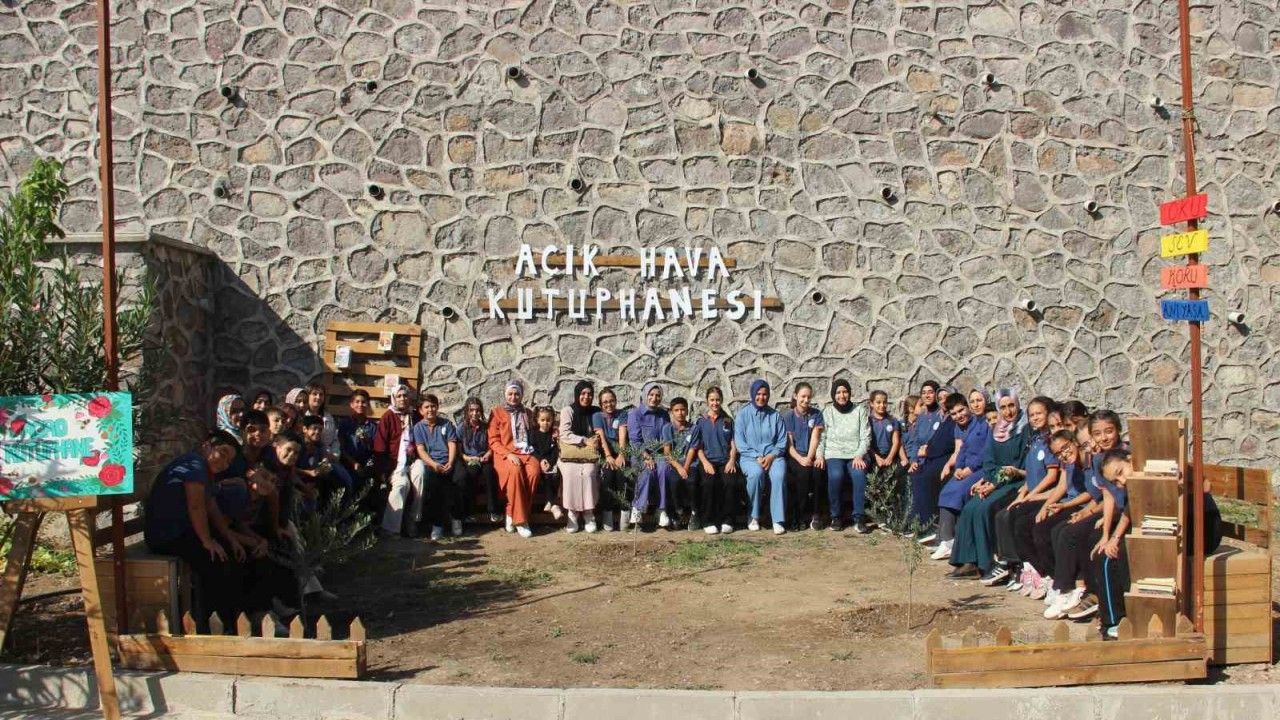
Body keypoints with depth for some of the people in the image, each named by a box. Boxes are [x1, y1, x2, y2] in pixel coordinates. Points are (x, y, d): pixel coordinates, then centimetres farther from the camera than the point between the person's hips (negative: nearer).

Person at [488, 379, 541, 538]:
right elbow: (493, 441, 4)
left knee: (534, 471, -33)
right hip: (505, 454, -3)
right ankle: (520, 520, -33)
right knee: (515, 471, -37)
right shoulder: (497, 412, 11)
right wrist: (508, 454, -12)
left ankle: (512, 514, -24)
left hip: (526, 452, 3)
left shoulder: (527, 413, 22)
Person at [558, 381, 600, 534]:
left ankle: (588, 514, -20)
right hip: (570, 454, -2)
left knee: (589, 472, -30)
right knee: (571, 473, -32)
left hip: (589, 454, 2)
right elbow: (565, 435, -5)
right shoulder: (568, 410, 3)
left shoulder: (595, 412, 13)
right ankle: (572, 514, -21)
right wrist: (585, 441, -14)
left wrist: (596, 440, -6)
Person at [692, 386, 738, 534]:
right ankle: (708, 521, -22)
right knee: (709, 482, -32)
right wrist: (705, 462, -10)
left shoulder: (728, 421, 17)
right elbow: (698, 447, 7)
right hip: (708, 460, -1)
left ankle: (726, 520, -17)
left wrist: (732, 461, -6)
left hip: (725, 461, 1)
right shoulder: (701, 422, 12)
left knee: (730, 482, -30)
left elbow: (733, 445, 12)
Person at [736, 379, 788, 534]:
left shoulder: (775, 415, 13)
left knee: (779, 474, -32)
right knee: (756, 473, -36)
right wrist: (757, 457, -12)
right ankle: (754, 517, -21)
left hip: (773, 455, 1)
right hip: (749, 456, -1)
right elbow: (739, 442, 1)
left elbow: (782, 441, 10)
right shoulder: (743, 414, 7)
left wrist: (772, 456, -9)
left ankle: (778, 520, -31)